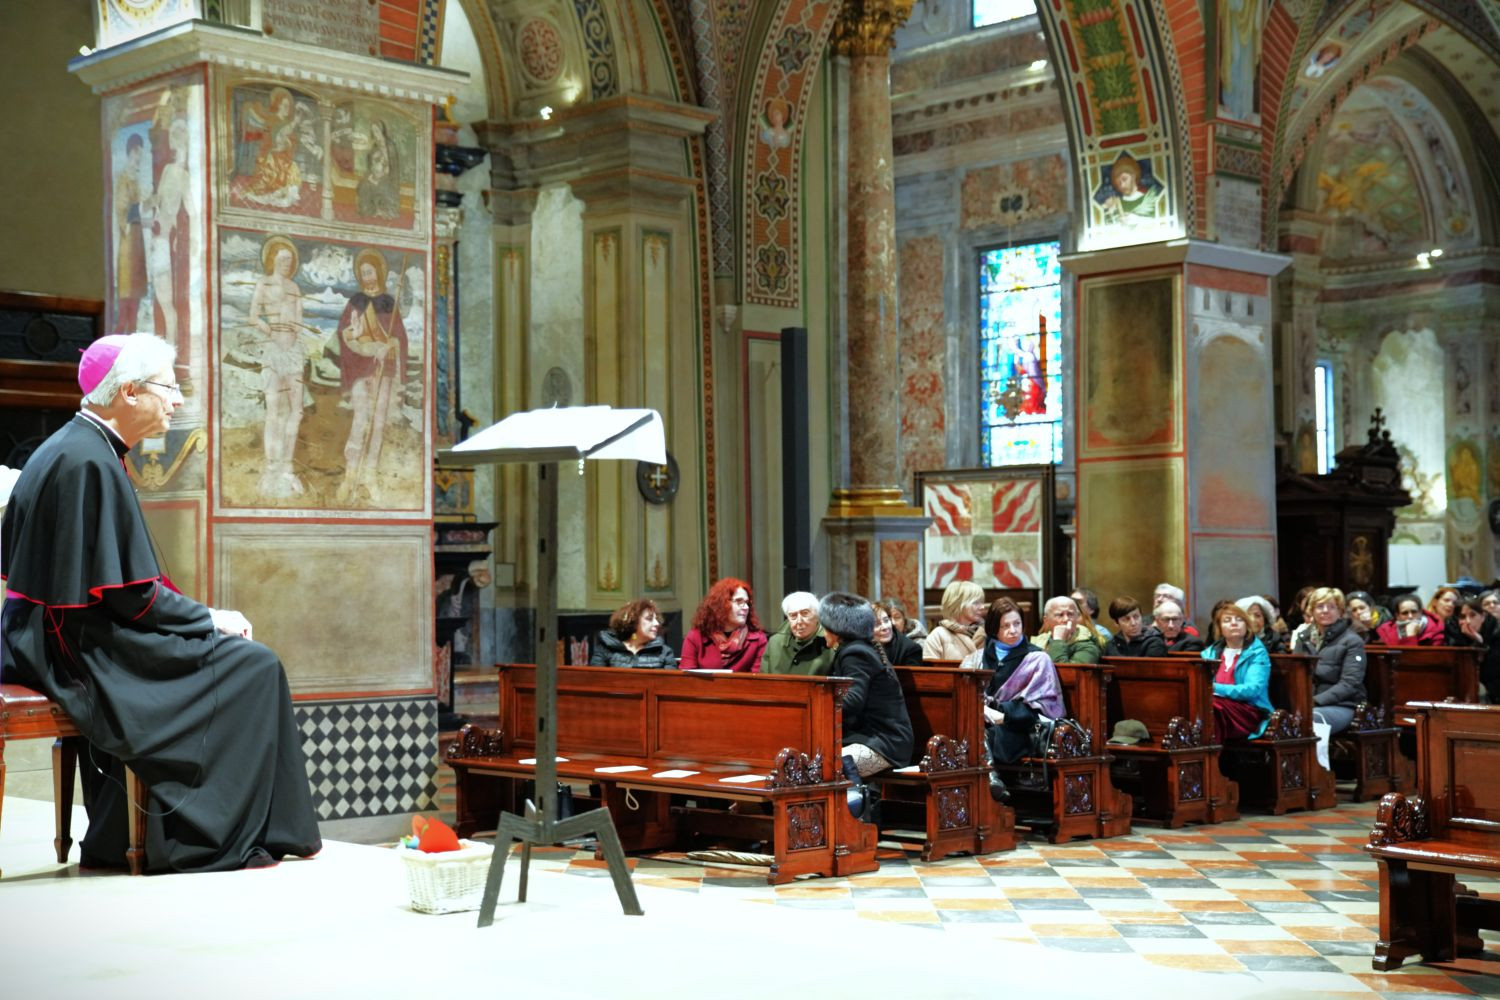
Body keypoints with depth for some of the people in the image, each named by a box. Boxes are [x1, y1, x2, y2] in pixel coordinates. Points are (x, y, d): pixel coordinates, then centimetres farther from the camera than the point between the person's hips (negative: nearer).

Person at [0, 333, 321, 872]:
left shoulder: (63, 449, 14)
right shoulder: (91, 462, -18)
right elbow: (128, 591, -20)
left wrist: (198, 617, 12)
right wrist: (210, 620, -6)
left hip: (46, 640, 10)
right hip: (80, 651, -10)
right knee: (254, 666, -7)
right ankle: (208, 839, -1)